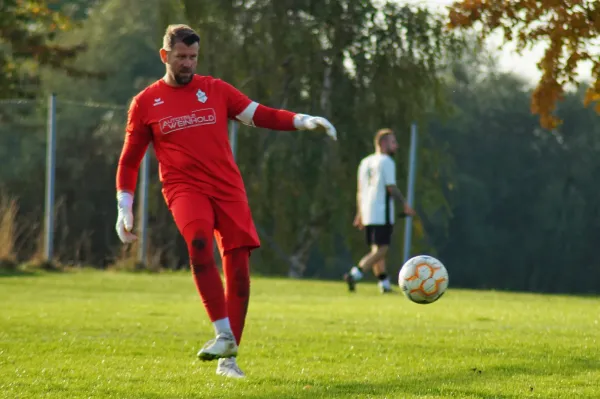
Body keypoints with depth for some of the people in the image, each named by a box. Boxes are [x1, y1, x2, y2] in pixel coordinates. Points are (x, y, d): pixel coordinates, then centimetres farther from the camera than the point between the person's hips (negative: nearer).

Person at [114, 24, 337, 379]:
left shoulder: (215, 90, 10)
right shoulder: (146, 103, 7)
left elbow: (261, 115, 6)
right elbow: (130, 160, 13)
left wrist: (304, 121, -9)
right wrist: (125, 209, 7)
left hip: (228, 187, 3)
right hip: (184, 188, -3)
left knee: (239, 264, -5)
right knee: (199, 242, -32)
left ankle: (228, 357, 4)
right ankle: (224, 334, -30)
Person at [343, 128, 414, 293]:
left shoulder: (365, 162, 15)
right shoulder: (386, 162, -9)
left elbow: (360, 191, 17)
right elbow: (391, 188, -13)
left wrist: (359, 214, 20)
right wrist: (405, 205, -3)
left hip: (367, 212, 8)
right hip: (382, 214, -8)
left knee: (377, 250, 12)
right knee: (381, 250, -9)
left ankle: (384, 284, 13)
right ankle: (355, 274, -22)